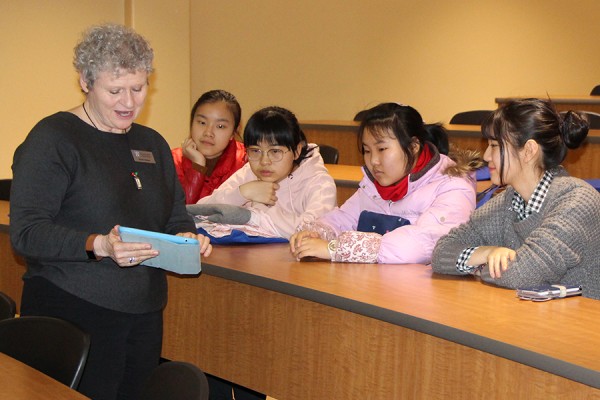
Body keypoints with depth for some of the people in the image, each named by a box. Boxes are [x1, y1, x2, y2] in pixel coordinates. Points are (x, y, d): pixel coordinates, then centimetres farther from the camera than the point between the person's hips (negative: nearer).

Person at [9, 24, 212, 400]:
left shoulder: (152, 143, 15)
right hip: (74, 313, -6)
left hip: (144, 312, 7)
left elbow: (176, 215, 20)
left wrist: (187, 236, -5)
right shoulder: (53, 138, -7)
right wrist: (98, 245, -28)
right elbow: (25, 231, -14)